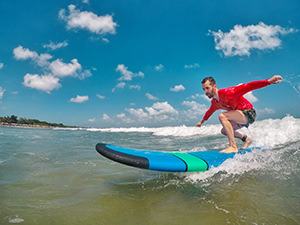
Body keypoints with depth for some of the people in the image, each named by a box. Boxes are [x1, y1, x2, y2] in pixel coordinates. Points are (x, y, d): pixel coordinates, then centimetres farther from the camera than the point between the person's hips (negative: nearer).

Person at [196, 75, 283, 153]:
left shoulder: (226, 93, -25)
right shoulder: (214, 102, 1)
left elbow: (247, 87, -33)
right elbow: (210, 111, 24)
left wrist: (268, 81, -42)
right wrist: (202, 121, 39)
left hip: (249, 113, -9)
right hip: (241, 117, 9)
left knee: (222, 116, -29)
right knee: (224, 131, 14)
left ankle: (233, 147, -29)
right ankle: (246, 139, 26)